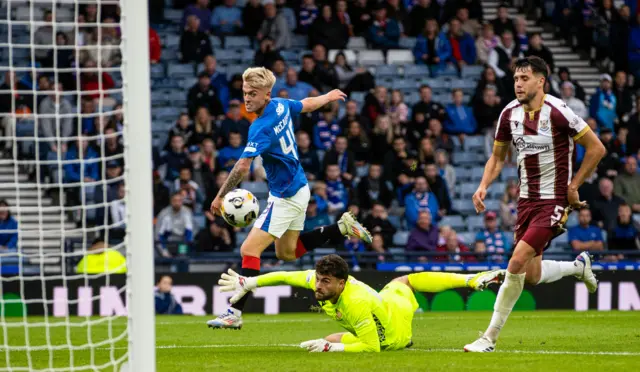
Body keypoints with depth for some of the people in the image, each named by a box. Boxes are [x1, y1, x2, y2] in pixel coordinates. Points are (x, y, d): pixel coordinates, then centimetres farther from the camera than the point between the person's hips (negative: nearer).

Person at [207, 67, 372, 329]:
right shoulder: (281, 106, -1)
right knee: (287, 252, 24)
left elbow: (243, 166, -33)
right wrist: (329, 97, 41)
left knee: (249, 250, -13)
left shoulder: (261, 128, -27)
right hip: (298, 190, 10)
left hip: (285, 197, -10)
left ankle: (235, 313, -16)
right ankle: (343, 227, 24)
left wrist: (220, 197, -27)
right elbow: (308, 104, 19)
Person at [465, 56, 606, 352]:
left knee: (518, 261, -18)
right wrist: (483, 186, -2)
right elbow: (498, 156, 15)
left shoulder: (557, 112, -18)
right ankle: (579, 266, 42)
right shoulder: (510, 113, 1)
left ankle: (490, 338, -11)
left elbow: (596, 148, -10)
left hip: (554, 200, -7)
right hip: (527, 199, 7)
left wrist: (573, 186, -10)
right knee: (531, 275, 10)